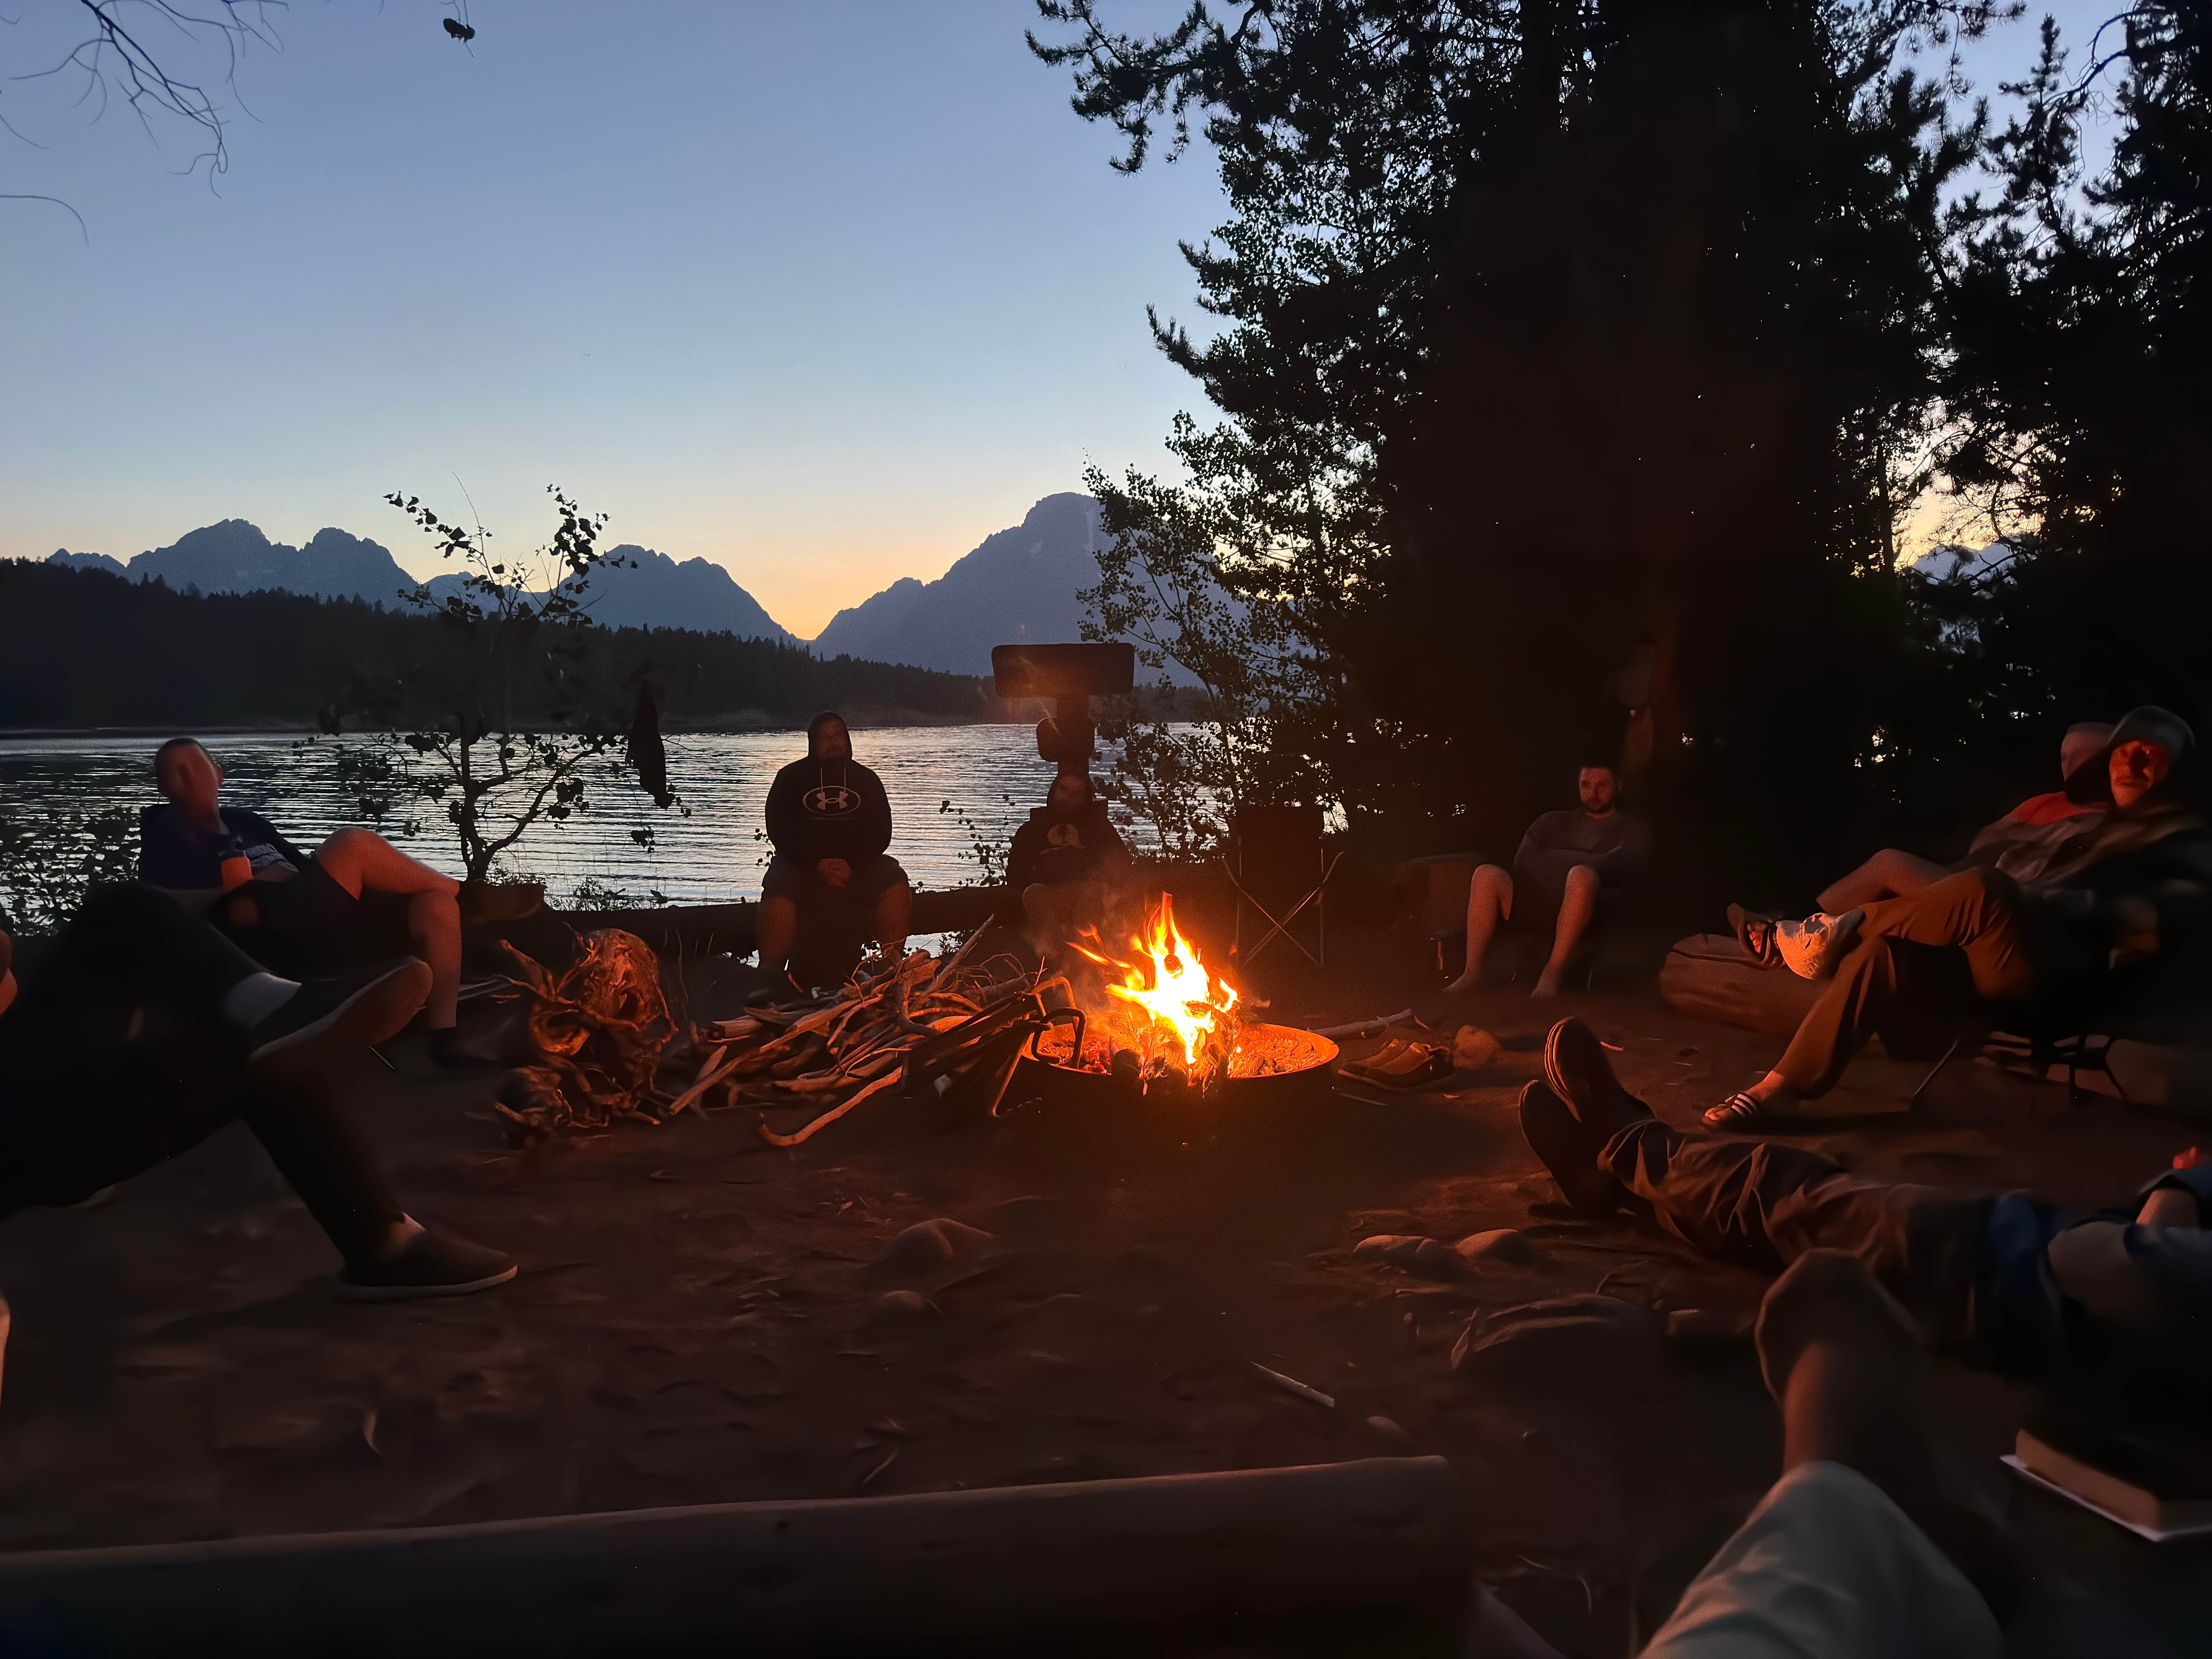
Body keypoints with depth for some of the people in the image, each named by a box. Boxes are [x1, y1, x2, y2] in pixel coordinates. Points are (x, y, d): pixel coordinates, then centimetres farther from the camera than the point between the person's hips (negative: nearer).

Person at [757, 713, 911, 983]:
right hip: (801, 862, -2)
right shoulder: (791, 777, 10)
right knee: (778, 895, -34)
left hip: (858, 863, 2)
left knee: (895, 885, -28)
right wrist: (817, 864, -14)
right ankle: (771, 975, -30)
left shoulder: (866, 779, 14)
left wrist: (853, 865, -14)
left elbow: (881, 832, 6)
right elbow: (778, 829, 1)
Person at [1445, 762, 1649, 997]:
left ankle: (1553, 974, -39)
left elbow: (1618, 864, 0)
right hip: (1535, 901, 3)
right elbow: (1523, 861, 14)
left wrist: (1555, 860, 1)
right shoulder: (1554, 821, 30)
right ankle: (1473, 971, -30)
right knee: (1487, 875, -25)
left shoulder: (1632, 828, 21)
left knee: (1581, 875, -38)